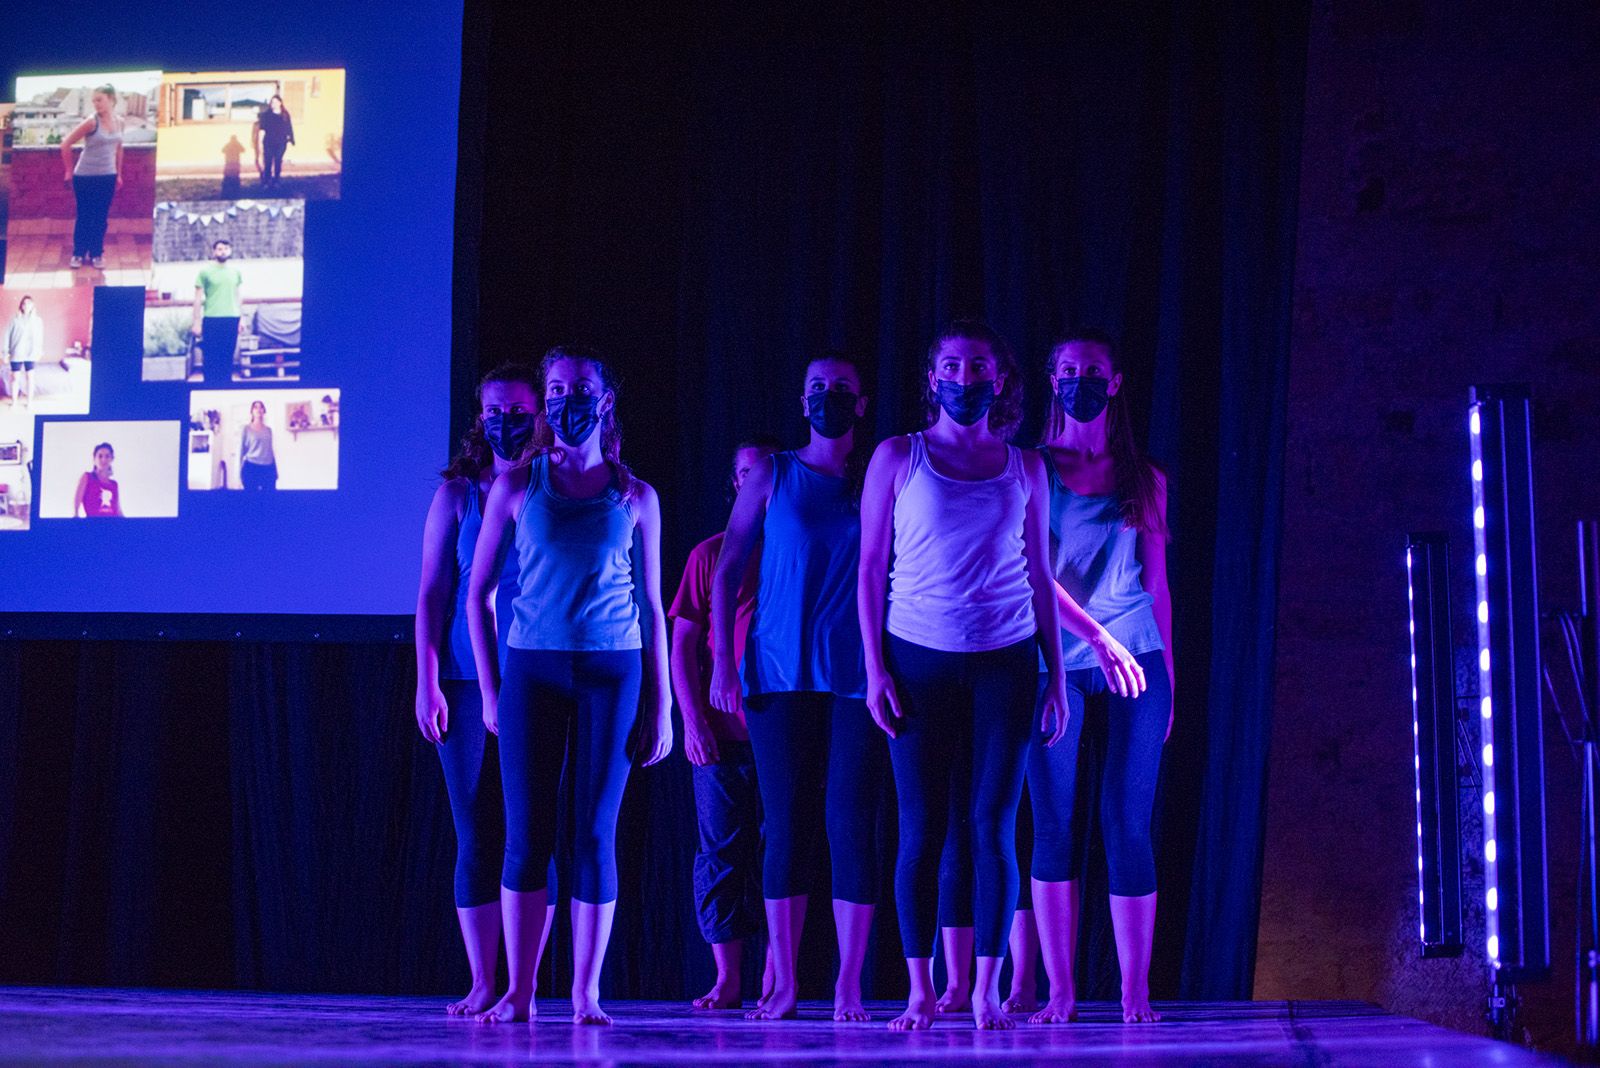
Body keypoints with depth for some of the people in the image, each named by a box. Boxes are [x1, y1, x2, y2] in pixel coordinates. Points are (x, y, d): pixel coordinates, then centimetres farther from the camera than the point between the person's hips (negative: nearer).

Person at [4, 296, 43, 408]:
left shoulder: (37, 320, 0)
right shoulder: (15, 320, -4)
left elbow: (40, 337, 4)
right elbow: (7, 336, -2)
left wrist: (39, 352, 2)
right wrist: (6, 352, -4)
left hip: (30, 353, 1)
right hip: (16, 353, -1)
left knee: (29, 377, 7)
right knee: (15, 377, 6)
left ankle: (29, 401, 18)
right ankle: (14, 402, 18)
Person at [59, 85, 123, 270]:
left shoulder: (118, 122, 1)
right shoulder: (91, 122, -16)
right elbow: (66, 143, -14)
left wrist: (118, 174, 14)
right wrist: (69, 171, -8)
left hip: (108, 177, 4)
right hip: (85, 177, -4)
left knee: (101, 217, 9)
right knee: (84, 216, 4)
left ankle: (97, 254, 20)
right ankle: (78, 254, 15)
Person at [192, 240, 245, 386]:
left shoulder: (236, 271, 12)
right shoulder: (205, 271, 1)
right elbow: (198, 299, 1)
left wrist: (242, 318, 11)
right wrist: (196, 323, -4)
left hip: (232, 319, 3)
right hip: (212, 320, -3)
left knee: (228, 357, 5)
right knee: (211, 357, -1)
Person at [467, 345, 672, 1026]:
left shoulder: (635, 497, 8)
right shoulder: (516, 486, 6)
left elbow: (652, 605, 10)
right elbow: (477, 593, 9)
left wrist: (661, 705, 6)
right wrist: (490, 688, 2)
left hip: (612, 671, 0)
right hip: (531, 668, 0)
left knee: (595, 835, 0)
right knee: (527, 836, -2)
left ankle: (586, 995, 5)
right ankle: (518, 993, 6)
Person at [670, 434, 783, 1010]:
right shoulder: (710, 554, 10)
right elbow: (682, 645, 8)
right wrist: (693, 719, -3)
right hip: (720, 732, 0)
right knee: (721, 851, -2)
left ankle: (775, 978, 2)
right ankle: (726, 979, 2)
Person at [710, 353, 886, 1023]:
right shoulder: (772, 476, 8)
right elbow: (728, 571, 8)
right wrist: (723, 660, 0)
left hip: (857, 675, 0)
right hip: (780, 672, 0)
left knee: (851, 823, -4)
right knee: (786, 823, 1)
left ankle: (849, 989, 1)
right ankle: (784, 985, 8)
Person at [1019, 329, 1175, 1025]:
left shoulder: (1145, 479, 12)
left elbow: (1158, 584, 16)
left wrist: (1168, 678, 11)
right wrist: (1098, 637, -16)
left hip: (1135, 662, 1)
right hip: (1054, 662, -1)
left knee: (1127, 825, -3)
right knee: (1054, 826, -2)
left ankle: (1135, 992, 1)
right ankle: (1060, 992, 3)